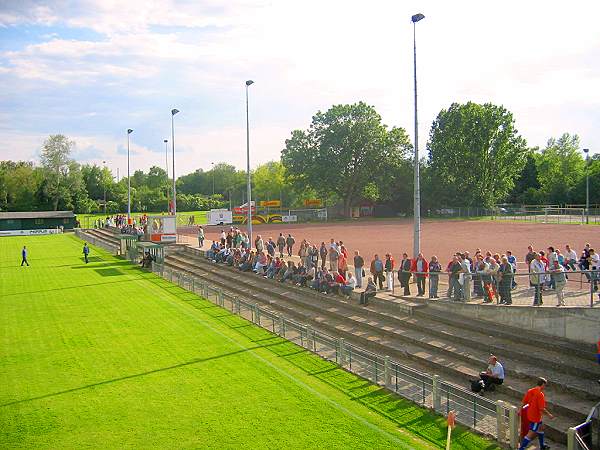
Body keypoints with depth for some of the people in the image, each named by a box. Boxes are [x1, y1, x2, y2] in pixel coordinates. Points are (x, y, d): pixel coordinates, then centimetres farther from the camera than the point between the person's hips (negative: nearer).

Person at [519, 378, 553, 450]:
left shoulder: (530, 391, -1)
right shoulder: (540, 394, -24)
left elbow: (524, 402, 5)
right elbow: (541, 408, -23)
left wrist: (520, 409, 18)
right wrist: (549, 414, -9)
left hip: (530, 414, 9)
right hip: (535, 417, -9)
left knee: (541, 428, 27)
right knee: (531, 434, -1)